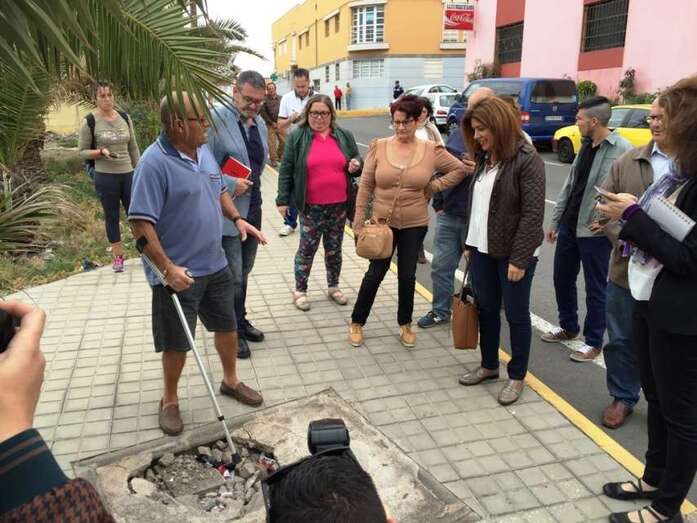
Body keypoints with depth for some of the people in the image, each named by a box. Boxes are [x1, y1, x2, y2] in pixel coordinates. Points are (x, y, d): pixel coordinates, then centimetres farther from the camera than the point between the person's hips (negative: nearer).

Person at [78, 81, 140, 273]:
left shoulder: (124, 118, 6)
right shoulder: (90, 122, -5)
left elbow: (133, 148, 11)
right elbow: (82, 152, -1)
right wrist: (101, 152, -18)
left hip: (128, 174, 3)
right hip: (105, 177, -2)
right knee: (112, 217, 7)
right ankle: (117, 256, 18)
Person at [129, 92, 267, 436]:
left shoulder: (203, 151, 4)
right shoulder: (154, 163, -21)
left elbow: (219, 190, 20)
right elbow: (140, 224, -23)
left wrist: (237, 218, 4)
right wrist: (168, 268, -25)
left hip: (215, 266, 7)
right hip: (179, 273, -7)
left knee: (227, 325, 19)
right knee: (177, 343, 8)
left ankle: (231, 381, 42)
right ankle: (170, 401, 31)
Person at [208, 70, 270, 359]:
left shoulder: (260, 123, 9)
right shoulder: (216, 119, -14)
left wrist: (251, 184, 11)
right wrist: (230, 184, -20)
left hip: (252, 208, 7)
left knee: (244, 271, 18)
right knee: (233, 277, 1)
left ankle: (240, 322, 34)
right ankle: (232, 332, 18)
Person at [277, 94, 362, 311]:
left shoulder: (345, 137, 6)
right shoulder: (297, 137, -3)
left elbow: (357, 167, 13)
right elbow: (286, 170, -2)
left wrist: (355, 167, -10)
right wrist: (283, 199, -6)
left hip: (339, 205, 3)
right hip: (311, 207, -3)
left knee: (334, 248, 15)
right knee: (307, 249, 5)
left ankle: (333, 287, 31)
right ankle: (300, 290, 20)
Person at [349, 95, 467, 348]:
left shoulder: (431, 150, -5)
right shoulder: (379, 147, -6)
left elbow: (460, 169, 5)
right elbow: (365, 186, -3)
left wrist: (433, 187, -3)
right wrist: (359, 220, -5)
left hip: (415, 225, 1)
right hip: (382, 222, -1)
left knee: (407, 276, 12)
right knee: (375, 274, 6)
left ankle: (405, 324, 31)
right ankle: (357, 322, 23)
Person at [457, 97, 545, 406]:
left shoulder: (527, 160, -14)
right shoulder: (484, 158, 9)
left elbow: (532, 214, -18)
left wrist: (519, 259, -19)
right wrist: (469, 243, 12)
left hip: (513, 253, -7)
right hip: (482, 250, 7)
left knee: (516, 315, 6)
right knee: (486, 309, 16)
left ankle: (517, 376, 21)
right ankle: (489, 365, 33)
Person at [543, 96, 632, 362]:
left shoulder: (622, 150, -17)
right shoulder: (586, 146, 10)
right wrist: (555, 221, 16)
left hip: (595, 231, -8)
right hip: (569, 227, 8)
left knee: (595, 289, 6)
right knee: (562, 279, 18)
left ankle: (593, 342, 22)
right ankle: (568, 326, 38)